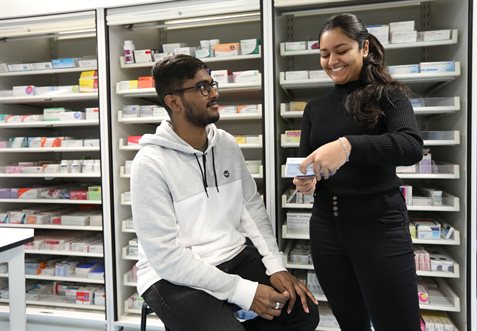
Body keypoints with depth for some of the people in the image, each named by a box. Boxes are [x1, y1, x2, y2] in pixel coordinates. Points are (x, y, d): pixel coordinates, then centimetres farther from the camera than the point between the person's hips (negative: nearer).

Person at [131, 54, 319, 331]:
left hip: (234, 257, 6)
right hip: (175, 277, -5)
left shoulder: (227, 144, 1)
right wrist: (243, 291, -22)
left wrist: (275, 265, -7)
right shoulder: (151, 163, -19)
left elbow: (252, 206, 6)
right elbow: (166, 256, -21)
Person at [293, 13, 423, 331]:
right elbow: (305, 161, 11)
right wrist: (304, 179, -12)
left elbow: (412, 146, -21)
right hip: (326, 225, 4)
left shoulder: (388, 95, -2)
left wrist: (348, 145, -36)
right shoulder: (315, 107, 10)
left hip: (379, 224, -4)